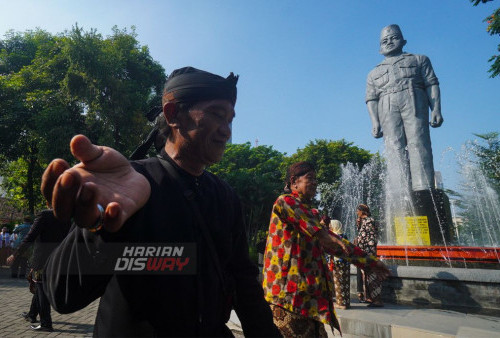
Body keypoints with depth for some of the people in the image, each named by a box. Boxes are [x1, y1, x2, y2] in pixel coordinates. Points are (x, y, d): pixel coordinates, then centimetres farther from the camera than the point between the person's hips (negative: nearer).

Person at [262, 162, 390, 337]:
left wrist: (370, 262, 27)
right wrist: (331, 238, -38)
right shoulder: (285, 201, -2)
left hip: (309, 292, 8)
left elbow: (334, 244, 27)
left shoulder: (310, 212, 23)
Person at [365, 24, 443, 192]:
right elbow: (371, 99, 15)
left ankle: (424, 191, -25)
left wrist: (436, 110, -3)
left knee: (418, 145, -17)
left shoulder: (419, 59, 26)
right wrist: (375, 122, -3)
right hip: (387, 109, 1)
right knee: (394, 149, -15)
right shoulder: (374, 73, 30)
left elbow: (432, 84, 13)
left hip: (414, 104, -1)